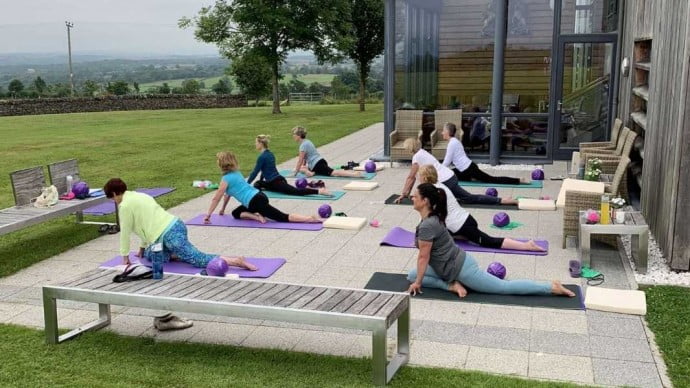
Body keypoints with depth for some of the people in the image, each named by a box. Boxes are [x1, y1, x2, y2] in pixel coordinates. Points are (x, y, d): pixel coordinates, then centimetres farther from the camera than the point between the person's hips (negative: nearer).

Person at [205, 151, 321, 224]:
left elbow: (216, 199, -2)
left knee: (283, 217, -9)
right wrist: (223, 209, 42)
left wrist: (208, 216, 6)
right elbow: (227, 194, 34)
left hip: (256, 201, -10)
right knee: (236, 213, 19)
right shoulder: (236, 173, 22)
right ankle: (257, 216, 0)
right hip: (259, 196, 10)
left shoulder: (226, 178, -6)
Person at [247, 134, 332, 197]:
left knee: (295, 191, -20)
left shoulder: (262, 157, -11)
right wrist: (260, 182, 36)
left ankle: (319, 191, -43)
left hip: (276, 182, -9)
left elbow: (255, 172, -8)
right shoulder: (269, 154, 18)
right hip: (279, 179, 9)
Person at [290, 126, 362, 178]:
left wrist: (295, 173, -9)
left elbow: (300, 160, -15)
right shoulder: (307, 141, 17)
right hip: (320, 161, 10)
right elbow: (305, 157, 27)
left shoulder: (303, 145, -14)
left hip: (318, 165, -10)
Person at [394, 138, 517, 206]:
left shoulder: (417, 157, -7)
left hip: (446, 183, -10)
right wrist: (407, 193, 30)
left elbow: (410, 177, -4)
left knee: (471, 198, -1)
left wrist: (403, 194, 3)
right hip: (450, 177, 10)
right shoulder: (422, 153, 23)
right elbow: (414, 177, 28)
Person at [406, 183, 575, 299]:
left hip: (461, 268, -11)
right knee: (412, 275, 10)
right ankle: (452, 284, 4)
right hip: (457, 263, 11)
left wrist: (418, 283, -11)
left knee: (504, 287, 0)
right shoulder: (432, 217, 7)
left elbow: (423, 257, -21)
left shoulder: (427, 225, -25)